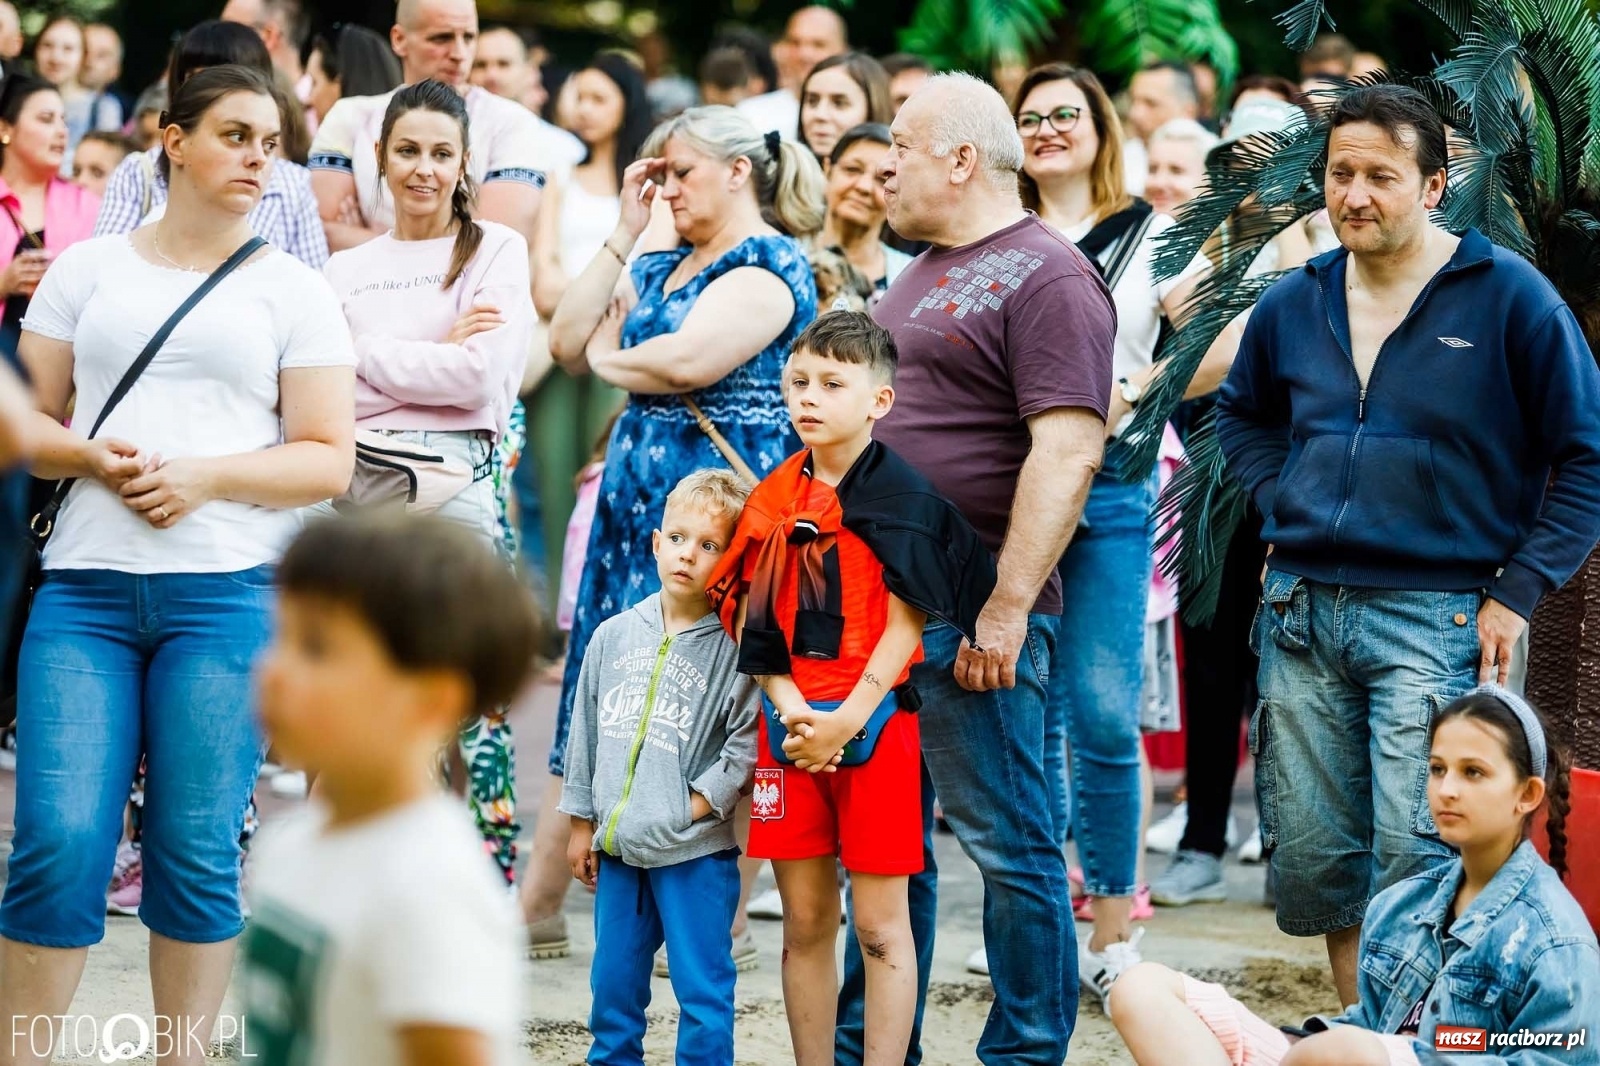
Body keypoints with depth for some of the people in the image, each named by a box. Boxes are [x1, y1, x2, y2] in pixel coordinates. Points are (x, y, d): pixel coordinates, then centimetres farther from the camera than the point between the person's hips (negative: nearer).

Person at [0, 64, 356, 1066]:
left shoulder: (294, 290, 9)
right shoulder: (87, 269, 13)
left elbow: (328, 459, 3)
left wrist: (204, 476, -11)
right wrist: (91, 456, -8)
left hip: (228, 595, -1)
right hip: (86, 588, 1)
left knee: (199, 851, -1)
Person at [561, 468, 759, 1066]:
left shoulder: (735, 646, -8)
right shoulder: (614, 636, 6)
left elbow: (746, 746, -10)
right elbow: (586, 731, 13)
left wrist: (695, 806, -14)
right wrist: (581, 823, 13)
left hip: (695, 853, -5)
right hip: (617, 847, 5)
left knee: (702, 988, 0)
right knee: (613, 982, 14)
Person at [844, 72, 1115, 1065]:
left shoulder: (1045, 276, -11)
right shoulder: (922, 275, 19)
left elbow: (1068, 451, -19)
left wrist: (1008, 608, -24)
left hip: (972, 611, -9)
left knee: (1007, 840, -3)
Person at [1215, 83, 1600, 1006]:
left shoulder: (1508, 296, -6)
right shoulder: (1294, 303, 8)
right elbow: (1242, 414, 28)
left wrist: (1517, 592, -9)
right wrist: (1285, 506, 11)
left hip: (1437, 618, -5)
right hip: (1305, 610, 5)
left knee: (1415, 863, -12)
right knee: (1313, 860, 8)